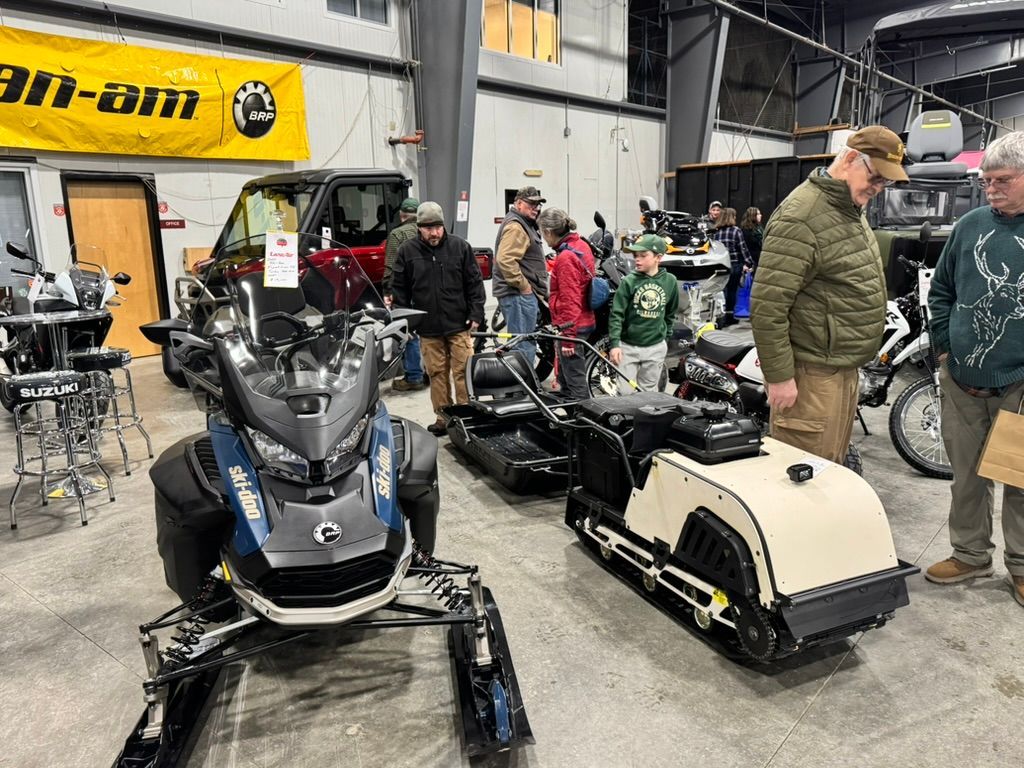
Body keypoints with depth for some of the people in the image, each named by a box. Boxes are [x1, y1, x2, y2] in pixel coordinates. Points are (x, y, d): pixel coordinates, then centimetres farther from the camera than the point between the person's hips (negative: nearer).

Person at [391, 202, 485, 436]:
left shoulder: (460, 246, 2)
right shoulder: (407, 251, 3)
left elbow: (475, 282, 4)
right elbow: (399, 289, 7)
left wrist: (476, 313, -2)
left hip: (459, 324, -1)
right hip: (428, 328, 1)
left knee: (463, 372, 1)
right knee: (437, 374, 7)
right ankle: (443, 418, 17)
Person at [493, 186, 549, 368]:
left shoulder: (525, 224, 23)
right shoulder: (515, 226, -13)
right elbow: (505, 259, -27)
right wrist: (523, 285, -21)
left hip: (524, 293, 11)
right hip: (518, 294, -11)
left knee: (527, 343, 18)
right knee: (523, 346, -11)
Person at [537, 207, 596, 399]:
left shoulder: (566, 258, -20)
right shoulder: (582, 245, 7)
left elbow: (570, 301, -22)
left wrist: (568, 337, -20)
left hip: (571, 327, -10)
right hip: (584, 322, 10)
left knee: (575, 382, -1)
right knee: (565, 378, 21)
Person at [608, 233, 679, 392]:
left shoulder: (670, 281, 0)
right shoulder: (628, 281, -9)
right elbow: (616, 314, -11)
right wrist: (614, 343, -19)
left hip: (656, 347, 2)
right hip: (628, 347, -2)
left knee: (649, 391, 14)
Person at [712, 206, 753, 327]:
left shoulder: (717, 232, 4)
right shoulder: (736, 231, -6)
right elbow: (743, 249, -7)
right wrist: (749, 263, -1)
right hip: (735, 265, -3)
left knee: (724, 290, 7)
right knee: (732, 291, 6)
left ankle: (729, 317, 6)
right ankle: (728, 317, 10)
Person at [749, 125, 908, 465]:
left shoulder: (851, 209, 14)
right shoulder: (800, 217, -19)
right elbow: (766, 305, -24)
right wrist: (779, 376, -22)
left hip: (846, 367, 10)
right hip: (813, 373, -10)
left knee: (834, 466, 20)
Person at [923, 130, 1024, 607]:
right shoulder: (971, 225, 5)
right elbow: (941, 289, 13)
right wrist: (943, 348, 5)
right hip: (961, 380, 3)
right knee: (966, 474, 14)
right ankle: (970, 554, 29)